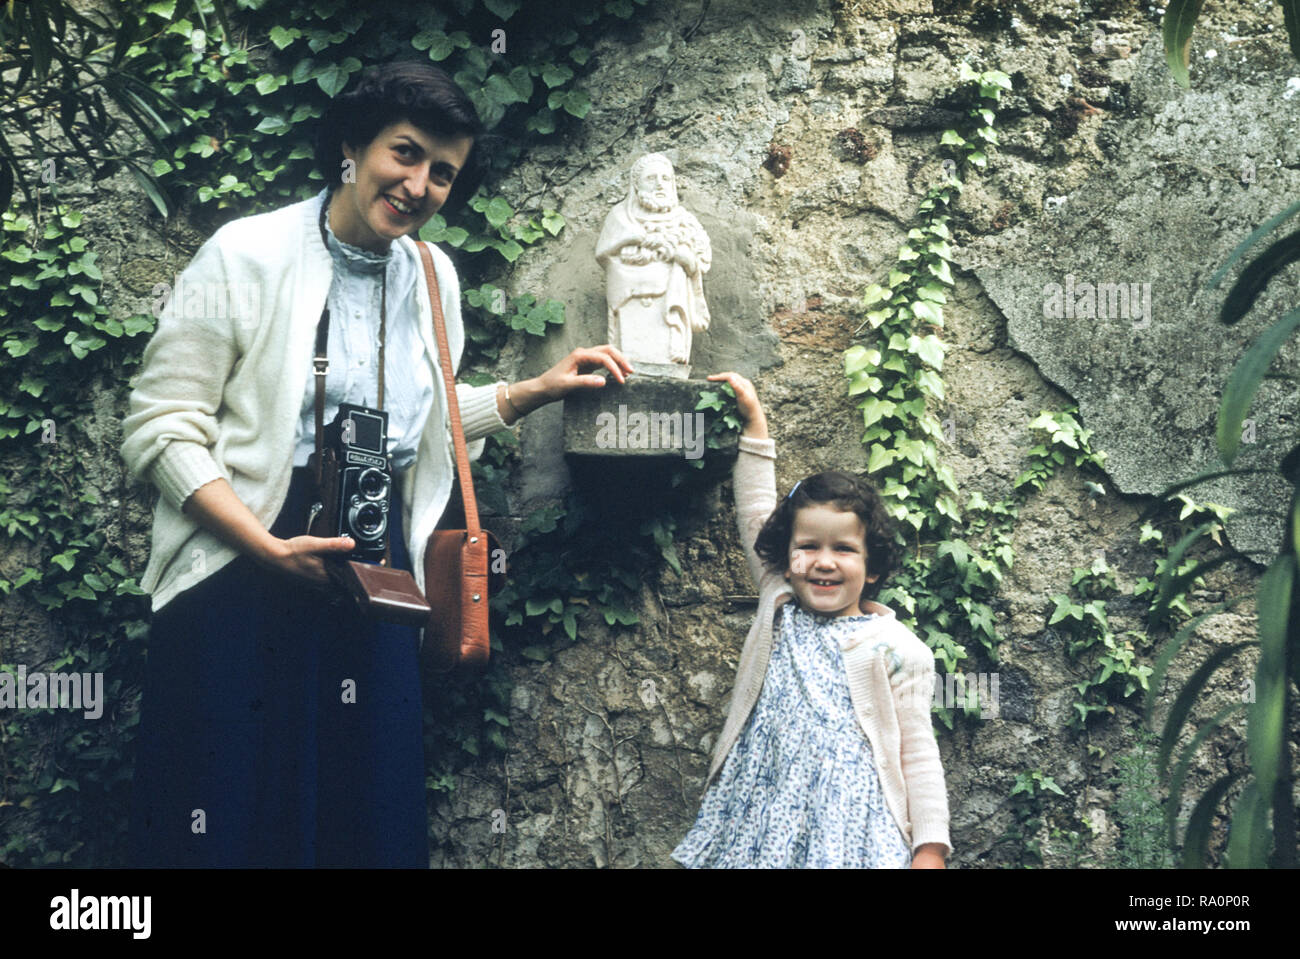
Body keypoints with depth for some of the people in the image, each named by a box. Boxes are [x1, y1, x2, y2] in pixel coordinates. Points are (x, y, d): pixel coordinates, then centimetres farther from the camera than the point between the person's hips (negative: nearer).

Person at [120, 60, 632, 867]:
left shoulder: (435, 278, 8)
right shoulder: (248, 255, -9)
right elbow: (162, 428, -12)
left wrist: (541, 388, 12)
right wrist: (271, 548, -21)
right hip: (241, 573, -5)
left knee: (369, 813, 10)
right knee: (225, 821, 0)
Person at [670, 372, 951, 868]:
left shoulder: (895, 647, -1)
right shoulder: (780, 609, 11)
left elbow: (917, 752, -1)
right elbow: (755, 514, 17)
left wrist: (930, 848, -7)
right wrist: (753, 423, 19)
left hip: (848, 825, -3)